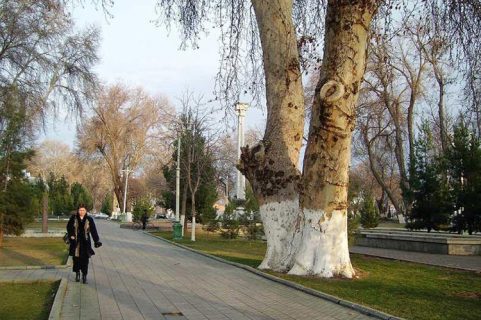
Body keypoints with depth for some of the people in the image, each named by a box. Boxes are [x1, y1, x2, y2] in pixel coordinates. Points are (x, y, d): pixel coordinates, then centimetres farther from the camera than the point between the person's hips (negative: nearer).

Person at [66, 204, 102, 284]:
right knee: (76, 258, 4)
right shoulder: (73, 218, 0)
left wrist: (97, 241, -6)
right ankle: (77, 273, 25)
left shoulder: (89, 219, -1)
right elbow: (69, 227, 6)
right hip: (76, 242, 1)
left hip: (85, 242, -1)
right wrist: (71, 236, -9)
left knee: (85, 259, -2)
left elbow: (93, 231, 0)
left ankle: (84, 275, 8)